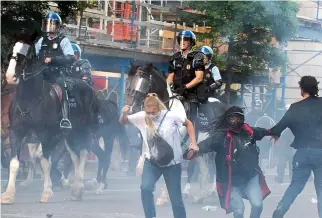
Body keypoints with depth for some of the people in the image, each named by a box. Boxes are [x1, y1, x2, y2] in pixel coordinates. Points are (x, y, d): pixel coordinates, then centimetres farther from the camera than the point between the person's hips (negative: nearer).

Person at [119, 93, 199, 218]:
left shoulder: (170, 116, -14)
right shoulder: (141, 117, -8)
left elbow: (188, 123, 2)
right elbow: (123, 122, 2)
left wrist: (193, 143, -6)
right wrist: (124, 114, -21)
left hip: (172, 162, -2)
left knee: (175, 197, 4)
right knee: (145, 188, -23)